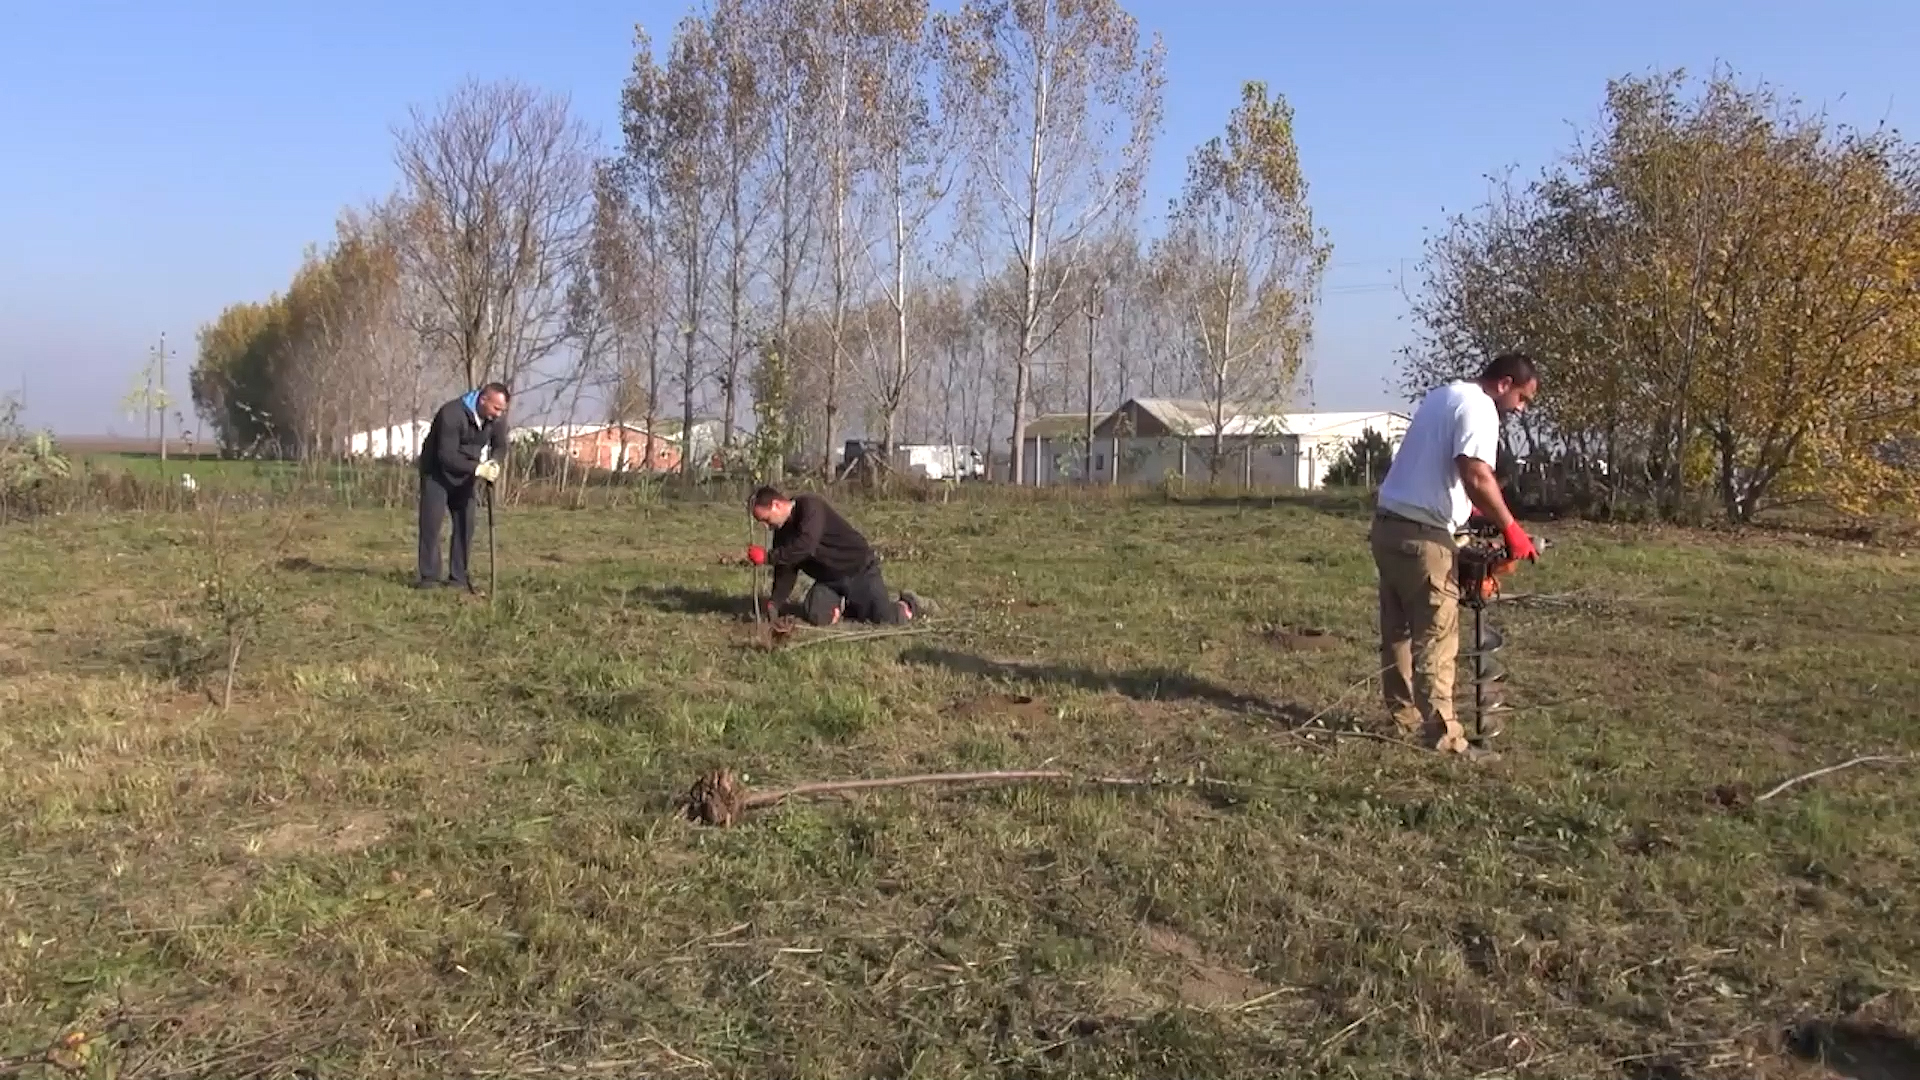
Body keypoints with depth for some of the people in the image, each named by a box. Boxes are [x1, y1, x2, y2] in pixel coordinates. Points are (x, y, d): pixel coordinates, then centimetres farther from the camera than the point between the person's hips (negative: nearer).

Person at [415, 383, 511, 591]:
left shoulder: (497, 417, -14)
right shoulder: (452, 414, -31)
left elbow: (500, 446, -2)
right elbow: (447, 456, -34)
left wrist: (495, 464, -25)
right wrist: (478, 469, -44)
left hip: (464, 475, 5)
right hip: (437, 471, -5)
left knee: (465, 523, -1)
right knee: (431, 521, -8)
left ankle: (458, 577, 4)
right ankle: (429, 577, -3)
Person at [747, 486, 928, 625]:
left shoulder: (809, 505, -20)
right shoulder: (782, 531, 6)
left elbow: (804, 546, -34)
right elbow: (786, 570, 7)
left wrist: (768, 557, -31)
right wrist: (774, 603, -4)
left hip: (860, 570, -7)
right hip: (828, 580, 7)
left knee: (884, 618, -22)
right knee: (814, 616, -18)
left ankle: (908, 605, 12)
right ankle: (843, 606, 15)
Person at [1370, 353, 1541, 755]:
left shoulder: (1441, 395, 19)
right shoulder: (1478, 407, -11)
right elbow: (1477, 477, -25)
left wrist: (1469, 509, 21)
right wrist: (1511, 529, -16)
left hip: (1388, 524, 10)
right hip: (1421, 535, -10)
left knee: (1398, 632, 15)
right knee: (1436, 640, -6)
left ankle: (1404, 719, 24)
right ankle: (1442, 736, -5)